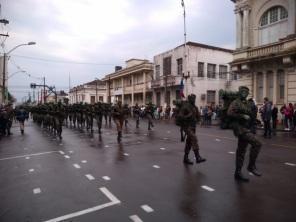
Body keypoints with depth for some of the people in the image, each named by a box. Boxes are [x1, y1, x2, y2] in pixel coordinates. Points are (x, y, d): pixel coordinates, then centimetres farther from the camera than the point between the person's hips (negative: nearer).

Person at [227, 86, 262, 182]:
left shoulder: (247, 104, 18)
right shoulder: (235, 102, -7)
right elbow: (229, 113, -22)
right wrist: (243, 116, -21)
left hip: (245, 128, 9)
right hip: (239, 127, -9)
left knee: (241, 151, 11)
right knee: (256, 143, -20)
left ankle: (238, 173, 20)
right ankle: (251, 166, -5)